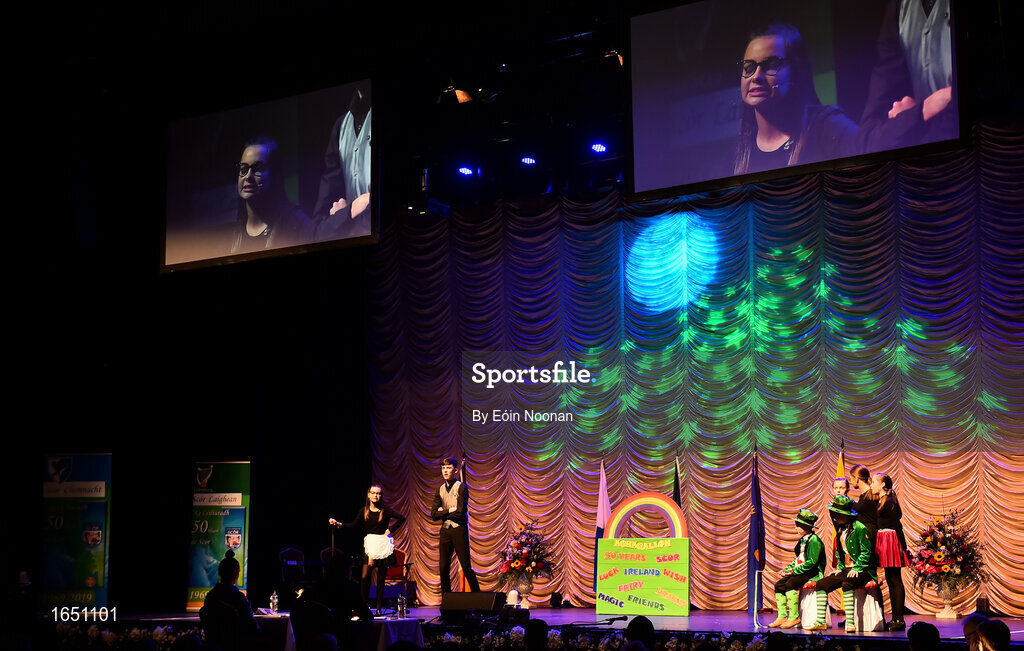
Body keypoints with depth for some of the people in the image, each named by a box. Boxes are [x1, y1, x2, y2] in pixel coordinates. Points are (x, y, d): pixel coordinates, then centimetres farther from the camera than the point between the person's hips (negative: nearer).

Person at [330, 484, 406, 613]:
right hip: (369, 544, 2)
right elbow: (354, 525, 5)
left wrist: (390, 530, -6)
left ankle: (379, 608, 6)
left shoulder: (385, 509, -1)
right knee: (365, 577, -9)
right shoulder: (364, 511, 7)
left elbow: (402, 518, -3)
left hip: (382, 545, -2)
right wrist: (338, 524, -6)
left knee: (381, 578, 2)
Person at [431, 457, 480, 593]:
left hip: (459, 530, -5)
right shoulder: (440, 490, 12)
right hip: (445, 531, 5)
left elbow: (460, 512, -14)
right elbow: (433, 515, 4)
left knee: (466, 567, -6)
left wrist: (443, 512, -3)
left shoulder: (461, 487, -4)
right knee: (443, 568, 4)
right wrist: (450, 510, -7)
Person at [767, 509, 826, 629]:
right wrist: (787, 570, 5)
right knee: (779, 585, -7)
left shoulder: (814, 540, -13)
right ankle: (782, 617, -8)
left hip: (813, 573, -9)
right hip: (801, 572, 9)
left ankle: (794, 617, -23)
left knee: (790, 584, -29)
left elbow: (812, 562, -20)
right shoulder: (803, 540, 16)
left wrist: (794, 571, -19)